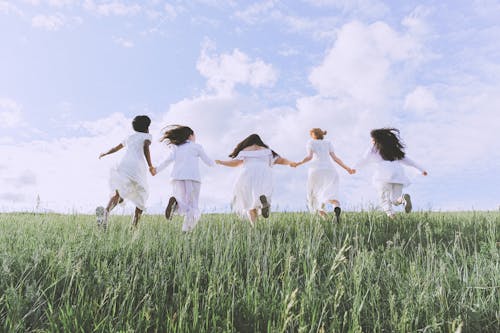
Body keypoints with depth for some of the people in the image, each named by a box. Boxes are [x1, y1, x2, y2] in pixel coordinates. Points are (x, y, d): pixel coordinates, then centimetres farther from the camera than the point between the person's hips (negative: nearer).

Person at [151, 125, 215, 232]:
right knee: (192, 207, 4)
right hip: (193, 177, -3)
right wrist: (214, 162, 36)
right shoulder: (196, 146, 13)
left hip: (177, 177, 3)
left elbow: (169, 159, 0)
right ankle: (186, 230, -20)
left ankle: (175, 201, -25)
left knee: (183, 204, 10)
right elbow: (209, 163, 14)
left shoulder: (176, 147, 19)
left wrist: (157, 169, 8)